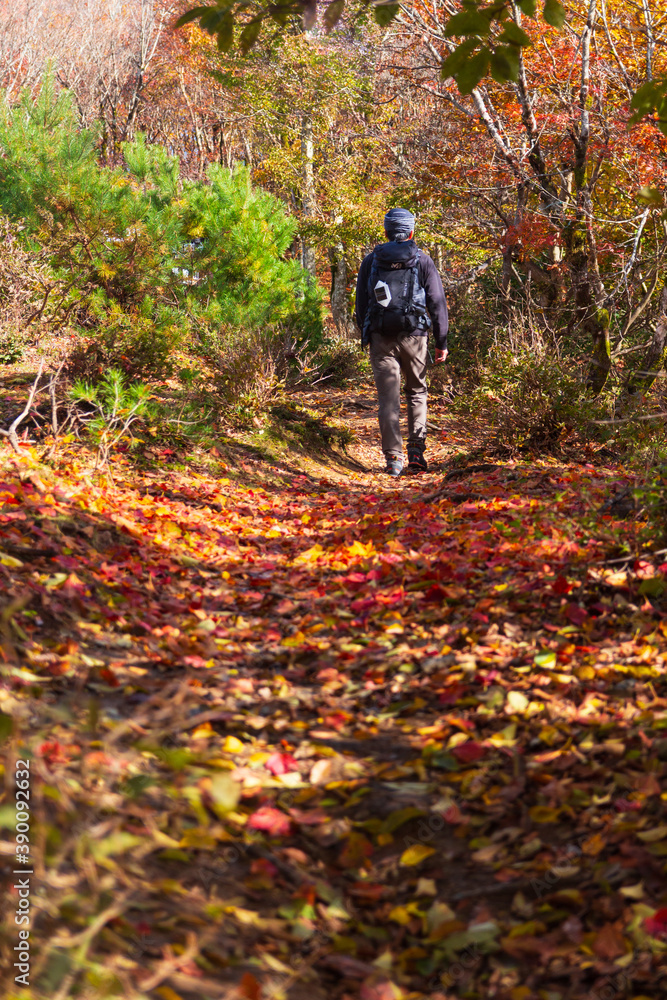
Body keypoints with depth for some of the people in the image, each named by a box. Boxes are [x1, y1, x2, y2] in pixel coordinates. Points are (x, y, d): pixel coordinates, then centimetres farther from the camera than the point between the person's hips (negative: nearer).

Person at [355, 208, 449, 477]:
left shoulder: (370, 261, 7)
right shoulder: (423, 261, 4)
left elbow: (361, 304, 9)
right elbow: (438, 303, 2)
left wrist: (366, 336, 19)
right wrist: (442, 342, 6)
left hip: (381, 337, 0)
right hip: (413, 335, 0)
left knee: (388, 398, 1)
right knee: (417, 392, 16)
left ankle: (393, 458, -5)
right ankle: (416, 451, 6)